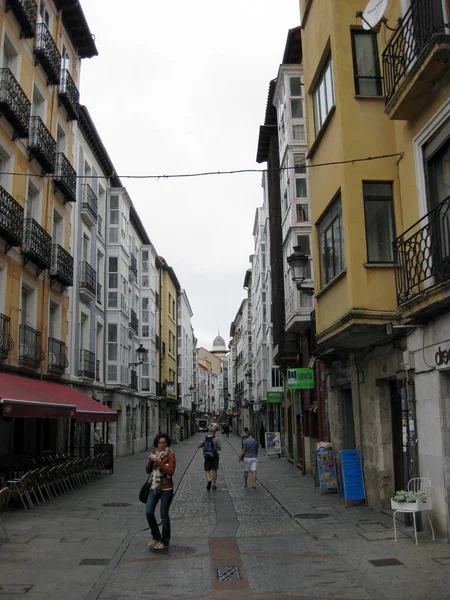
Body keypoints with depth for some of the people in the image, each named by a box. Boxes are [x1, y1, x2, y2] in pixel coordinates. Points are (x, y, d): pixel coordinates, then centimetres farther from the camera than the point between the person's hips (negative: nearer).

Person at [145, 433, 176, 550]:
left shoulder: (170, 455, -9)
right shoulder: (153, 453, 7)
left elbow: (171, 471, -19)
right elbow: (148, 471, 8)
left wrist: (158, 461, -25)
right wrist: (150, 461, -11)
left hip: (166, 488, -5)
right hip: (154, 487, 5)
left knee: (164, 516, 2)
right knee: (148, 512, -3)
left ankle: (165, 542, 18)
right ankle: (156, 537, 18)